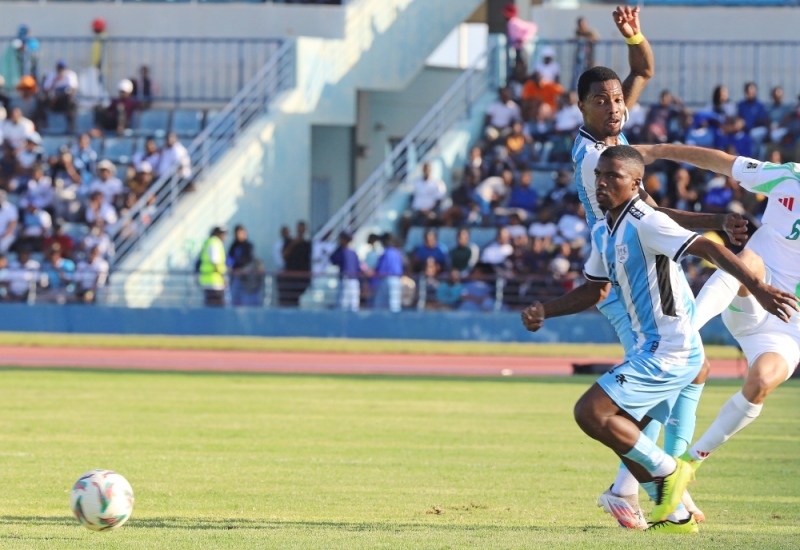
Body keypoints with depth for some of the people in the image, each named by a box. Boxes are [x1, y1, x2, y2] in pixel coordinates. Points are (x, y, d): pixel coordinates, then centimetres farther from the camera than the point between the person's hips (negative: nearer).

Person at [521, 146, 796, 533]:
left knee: (591, 412, -16)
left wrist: (758, 289, -37)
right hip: (654, 350, 10)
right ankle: (676, 516, 22)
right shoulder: (603, 232, 12)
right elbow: (594, 290, 26)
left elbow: (707, 248, -26)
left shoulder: (646, 224, -16)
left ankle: (668, 471, -3)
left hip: (668, 352, -10)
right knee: (621, 432, 15)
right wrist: (543, 312, 12)